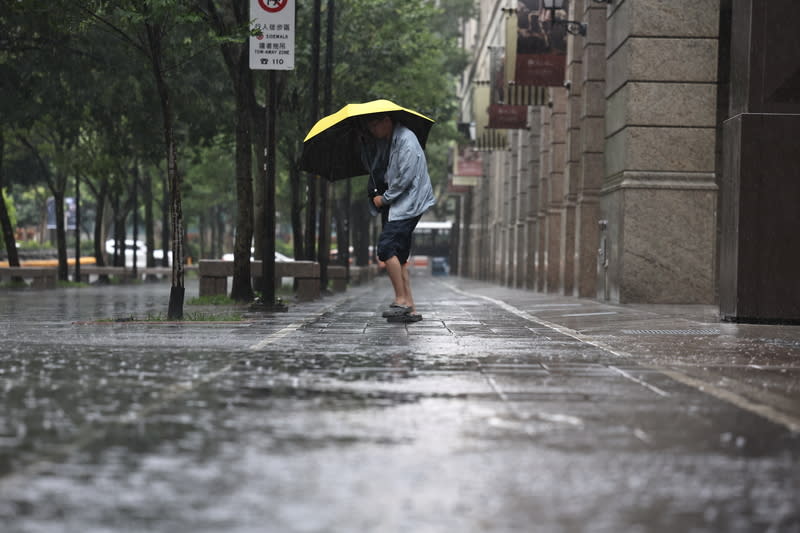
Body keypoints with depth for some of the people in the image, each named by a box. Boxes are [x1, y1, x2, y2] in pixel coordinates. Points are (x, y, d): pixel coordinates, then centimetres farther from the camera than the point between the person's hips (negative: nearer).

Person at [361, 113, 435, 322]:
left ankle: (401, 300, -13)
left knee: (386, 246, -19)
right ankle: (411, 309, 5)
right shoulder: (380, 142, 13)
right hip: (393, 204, 9)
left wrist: (384, 198, -11)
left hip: (407, 203, -9)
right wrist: (374, 194, 5)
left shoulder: (406, 140, -14)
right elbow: (375, 170, 23)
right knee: (398, 255, 4)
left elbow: (405, 177, -18)